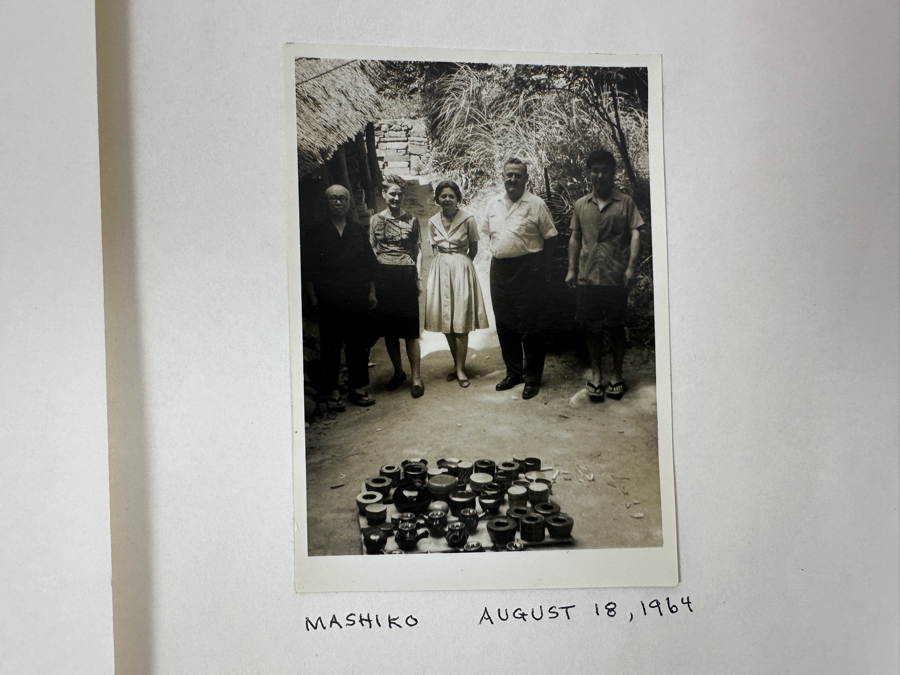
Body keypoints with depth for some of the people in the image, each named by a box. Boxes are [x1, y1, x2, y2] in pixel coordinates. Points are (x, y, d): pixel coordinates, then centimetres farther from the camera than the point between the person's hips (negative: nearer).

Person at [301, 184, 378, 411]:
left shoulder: (358, 231, 13)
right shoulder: (316, 232, 3)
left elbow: (370, 264, 15)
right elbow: (307, 268, 1)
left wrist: (372, 292, 9)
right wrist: (311, 296, -5)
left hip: (357, 299, 3)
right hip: (329, 300, -3)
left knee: (359, 345, 6)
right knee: (331, 346, 2)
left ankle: (358, 387, 17)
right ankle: (333, 392, 11)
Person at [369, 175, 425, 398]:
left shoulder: (412, 220, 4)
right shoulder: (375, 220, 8)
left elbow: (418, 250, 6)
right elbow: (371, 252, 10)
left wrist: (418, 277, -1)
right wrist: (372, 280, 4)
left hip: (406, 275, -2)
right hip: (383, 276, 2)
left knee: (410, 329, -4)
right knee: (388, 329, 8)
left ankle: (417, 378, 1)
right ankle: (398, 371, 25)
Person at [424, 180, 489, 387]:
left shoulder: (468, 219, -8)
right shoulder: (433, 222, 3)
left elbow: (473, 249, 2)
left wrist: (459, 263, 6)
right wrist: (446, 262, 7)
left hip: (462, 270, -4)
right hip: (440, 271, 4)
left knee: (461, 321, -4)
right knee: (446, 322, 7)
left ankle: (460, 368, 3)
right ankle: (457, 364, 20)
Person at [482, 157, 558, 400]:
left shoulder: (536, 204, -4)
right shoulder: (493, 204, 11)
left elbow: (550, 238, -2)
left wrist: (543, 269, -6)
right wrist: (499, 256, 12)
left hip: (527, 270, -5)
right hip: (499, 269, 6)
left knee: (530, 327, -1)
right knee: (504, 325, 12)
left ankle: (532, 378, 10)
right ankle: (513, 372, 26)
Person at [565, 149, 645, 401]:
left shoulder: (625, 202, 3)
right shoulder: (581, 205, 12)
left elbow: (635, 233, -4)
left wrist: (632, 265, -15)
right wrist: (571, 269, 10)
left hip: (616, 276, -2)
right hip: (587, 276, 3)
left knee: (616, 326, 4)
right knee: (591, 326, 6)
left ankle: (617, 373, 17)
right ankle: (595, 373, 18)